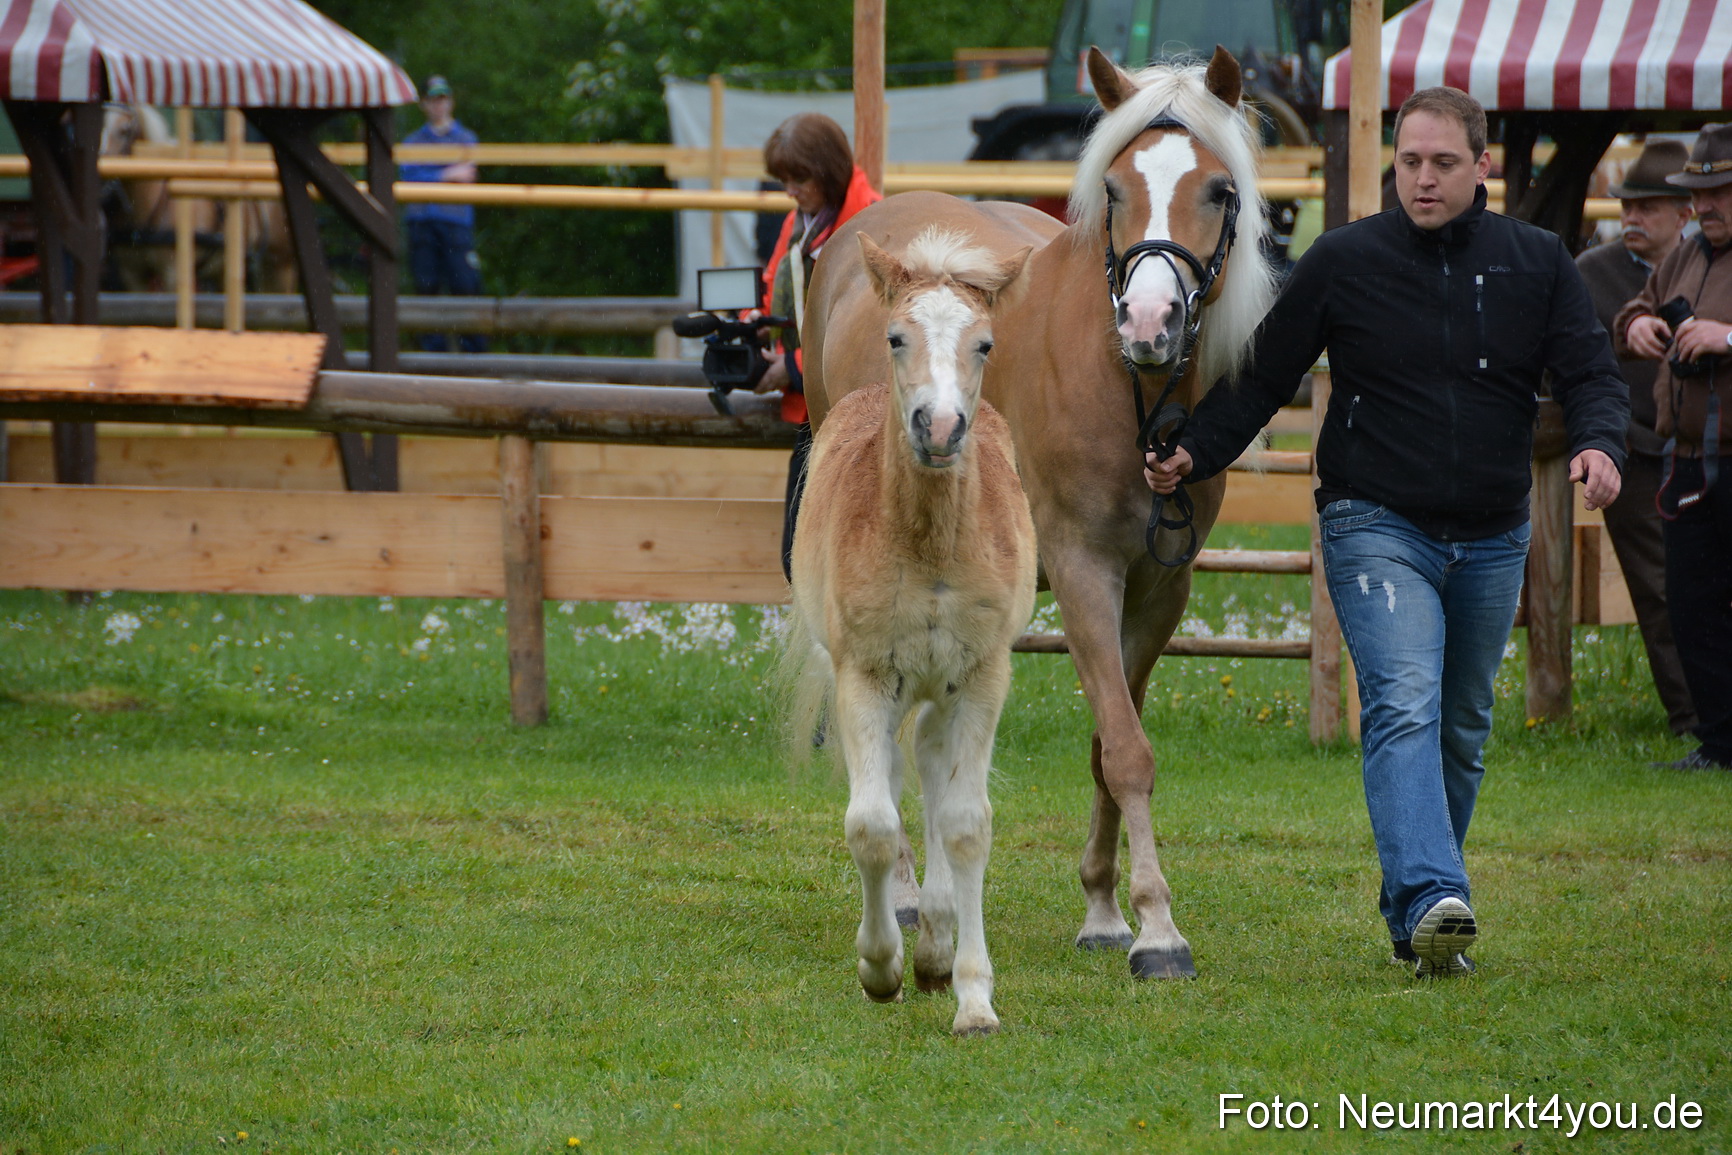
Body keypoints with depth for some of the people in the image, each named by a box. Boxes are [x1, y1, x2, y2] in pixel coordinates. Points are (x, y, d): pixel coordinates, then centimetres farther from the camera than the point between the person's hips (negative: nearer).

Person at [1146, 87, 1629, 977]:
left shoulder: (1537, 265, 4)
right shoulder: (1343, 263, -2)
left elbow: (1590, 371, 2)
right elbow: (1263, 378, 1)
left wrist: (1599, 443, -20)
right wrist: (1194, 453, -13)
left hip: (1492, 538, 4)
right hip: (1376, 527, -4)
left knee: (1461, 730, 12)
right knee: (1404, 707, -22)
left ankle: (1413, 911, 25)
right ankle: (1431, 899, -35)